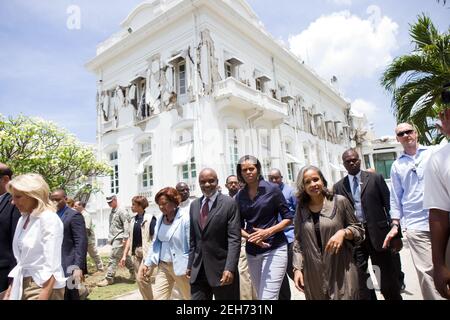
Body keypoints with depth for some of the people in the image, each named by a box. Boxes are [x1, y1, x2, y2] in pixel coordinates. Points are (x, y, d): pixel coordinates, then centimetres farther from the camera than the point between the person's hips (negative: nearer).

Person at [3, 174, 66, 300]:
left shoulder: (49, 219, -18)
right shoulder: (22, 220, 7)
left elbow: (51, 267, -20)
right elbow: (21, 261, 13)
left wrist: (43, 297, -22)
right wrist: (10, 290, 11)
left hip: (44, 286, -7)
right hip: (22, 285, 7)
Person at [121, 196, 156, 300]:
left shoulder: (150, 218, -12)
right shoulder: (133, 219, 9)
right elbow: (130, 238, 15)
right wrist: (124, 255, 13)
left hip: (147, 253, -7)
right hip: (135, 253, 7)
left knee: (141, 277, -13)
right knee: (141, 280, 13)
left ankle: (149, 298, 7)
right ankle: (147, 298, 28)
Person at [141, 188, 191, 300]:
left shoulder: (185, 219, -17)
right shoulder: (160, 219, 3)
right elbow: (156, 243, 11)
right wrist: (147, 263, 7)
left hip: (180, 267, -5)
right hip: (163, 266, 5)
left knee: (189, 297, 13)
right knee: (157, 297, 6)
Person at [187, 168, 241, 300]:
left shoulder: (229, 203, -9)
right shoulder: (194, 205, 8)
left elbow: (234, 239, -13)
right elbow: (193, 238, 13)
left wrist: (230, 268, -20)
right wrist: (190, 264, 11)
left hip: (221, 267, -4)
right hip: (198, 269, 5)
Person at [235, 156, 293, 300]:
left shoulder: (272, 189, -6)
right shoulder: (239, 196, 5)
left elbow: (288, 218, -3)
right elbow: (239, 226, 9)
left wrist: (269, 231, -18)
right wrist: (251, 237, -12)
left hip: (275, 249, -4)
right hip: (252, 252, 5)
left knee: (268, 296, -9)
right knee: (260, 295, 17)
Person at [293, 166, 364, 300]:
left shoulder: (340, 201, -5)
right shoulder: (301, 209, 2)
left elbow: (358, 230, 2)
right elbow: (298, 241, 8)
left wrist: (343, 232, -18)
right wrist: (297, 268, 1)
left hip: (341, 272, -2)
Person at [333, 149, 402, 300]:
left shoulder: (376, 178, 1)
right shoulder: (338, 186, 5)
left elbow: (390, 206, -1)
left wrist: (396, 235, -4)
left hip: (377, 233, -1)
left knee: (388, 277, 10)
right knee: (360, 277, 11)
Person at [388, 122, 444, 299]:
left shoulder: (434, 153, 7)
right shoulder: (397, 165, 10)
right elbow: (395, 197, 11)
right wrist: (395, 224, 7)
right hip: (416, 225, 0)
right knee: (426, 270, -1)